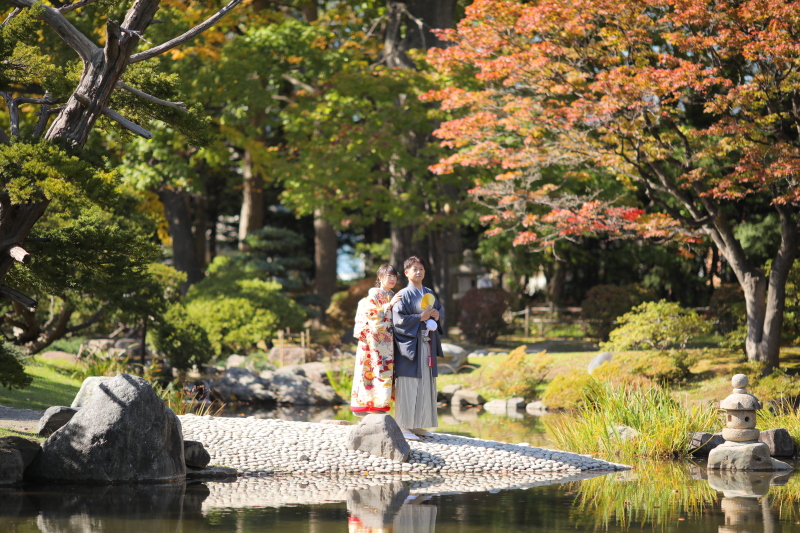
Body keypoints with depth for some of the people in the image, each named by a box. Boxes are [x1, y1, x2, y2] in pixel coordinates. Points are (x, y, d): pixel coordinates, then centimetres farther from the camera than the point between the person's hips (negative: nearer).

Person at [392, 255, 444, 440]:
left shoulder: (429, 294, 15)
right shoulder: (404, 295, -5)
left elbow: (440, 310, 20)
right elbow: (399, 319, -13)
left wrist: (437, 315, -2)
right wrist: (420, 318, -16)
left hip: (427, 346, 7)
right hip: (410, 345, -7)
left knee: (425, 385, 7)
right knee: (408, 387, -7)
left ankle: (418, 425, 14)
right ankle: (405, 427, -4)